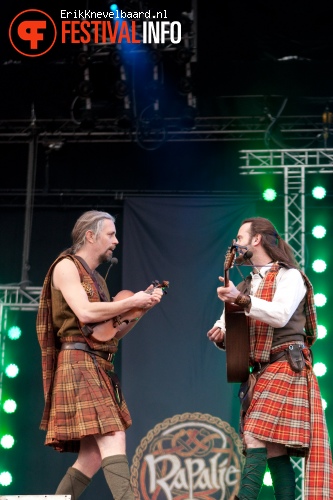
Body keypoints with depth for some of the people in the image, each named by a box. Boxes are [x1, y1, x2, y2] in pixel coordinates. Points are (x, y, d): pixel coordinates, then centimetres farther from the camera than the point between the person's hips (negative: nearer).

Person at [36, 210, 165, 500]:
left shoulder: (95, 277, 24)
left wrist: (143, 307, 10)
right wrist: (132, 301, -8)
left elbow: (113, 332, 23)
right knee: (113, 440, -22)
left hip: (100, 366, 9)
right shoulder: (67, 266, -2)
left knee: (93, 455, 3)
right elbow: (84, 313, -18)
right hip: (79, 362, -9)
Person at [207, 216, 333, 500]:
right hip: (259, 371, 8)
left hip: (285, 367, -8)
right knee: (274, 448, 3)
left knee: (255, 439, -17)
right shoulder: (246, 286, 18)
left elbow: (280, 315, -21)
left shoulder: (289, 276, -3)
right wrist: (220, 336, -8)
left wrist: (241, 300, -31)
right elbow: (228, 325, 16)